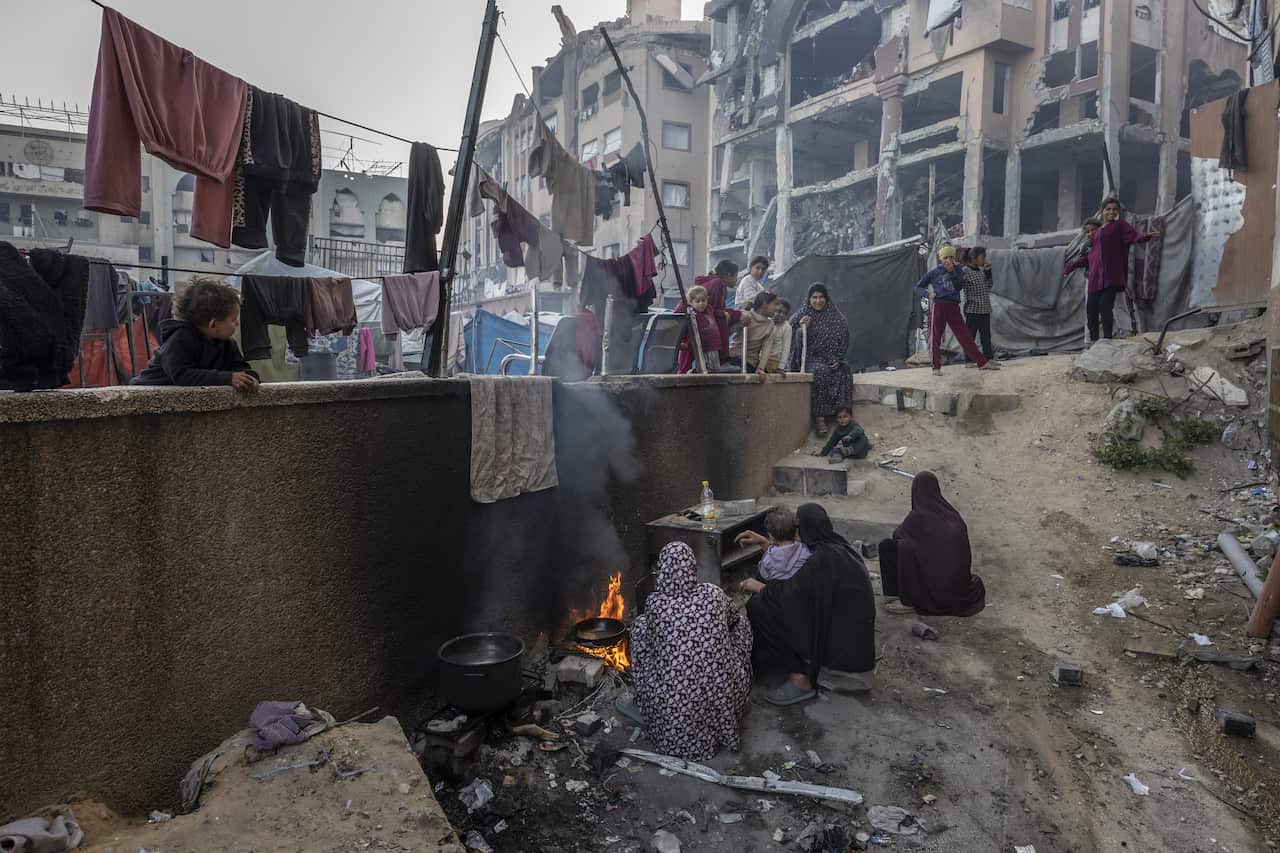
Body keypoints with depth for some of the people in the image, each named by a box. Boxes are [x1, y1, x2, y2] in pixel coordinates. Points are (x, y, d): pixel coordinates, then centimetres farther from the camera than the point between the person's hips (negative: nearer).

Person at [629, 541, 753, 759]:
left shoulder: (654, 602, -7)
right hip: (722, 701, 1)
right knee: (742, 624, 22)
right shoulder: (713, 594, -3)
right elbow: (734, 620, 19)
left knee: (640, 625, 17)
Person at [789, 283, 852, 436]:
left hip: (831, 359, 2)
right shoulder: (801, 315, 8)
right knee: (820, 372, -35)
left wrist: (837, 359, -7)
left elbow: (844, 341, 8)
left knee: (844, 372, -29)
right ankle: (819, 417, -35)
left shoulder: (836, 318, 10)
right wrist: (801, 329, -14)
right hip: (809, 358, -2)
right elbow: (791, 341, 5)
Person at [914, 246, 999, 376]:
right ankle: (936, 367, 10)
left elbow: (959, 287, -3)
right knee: (935, 337, 1)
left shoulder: (958, 271, 10)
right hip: (939, 306, -2)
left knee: (965, 336, 2)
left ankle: (982, 362, 4)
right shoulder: (934, 272, 2)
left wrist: (953, 271, -10)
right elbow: (918, 287, 7)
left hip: (954, 308, 2)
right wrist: (928, 293, -11)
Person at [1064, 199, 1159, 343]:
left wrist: (1146, 235, -33)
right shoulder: (1097, 233, 22)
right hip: (1095, 278, 6)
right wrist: (1071, 266, 34)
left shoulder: (1120, 226, 6)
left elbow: (1134, 235, -11)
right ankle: (1093, 340, 15)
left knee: (1105, 307, -15)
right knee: (1091, 309, 4)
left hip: (1111, 277, -6)